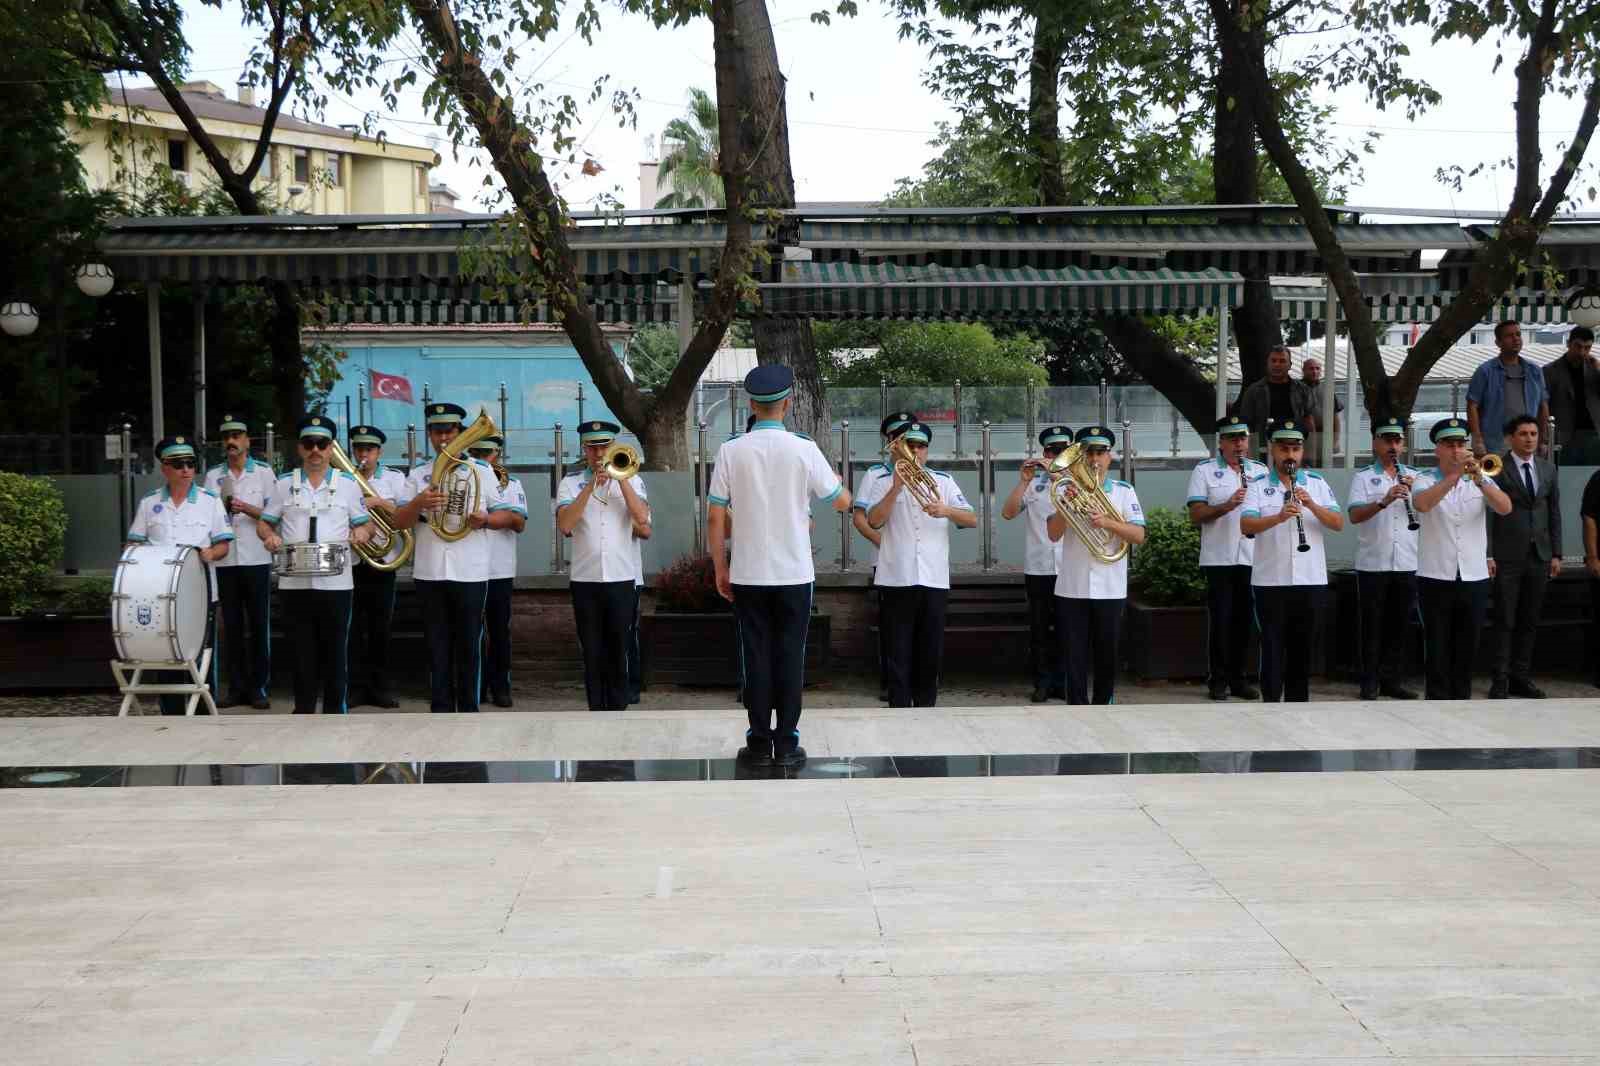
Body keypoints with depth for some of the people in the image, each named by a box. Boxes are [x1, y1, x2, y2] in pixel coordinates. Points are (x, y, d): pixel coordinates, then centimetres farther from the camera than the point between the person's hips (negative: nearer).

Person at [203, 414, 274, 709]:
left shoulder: (264, 472, 4)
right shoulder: (213, 475, 10)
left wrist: (247, 508, -17)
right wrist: (223, 505, -14)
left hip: (256, 559, -2)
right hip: (225, 560, 2)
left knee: (259, 624, 0)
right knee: (232, 626, 5)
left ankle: (259, 687, 6)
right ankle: (237, 687, 11)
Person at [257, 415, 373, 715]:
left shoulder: (347, 484, 7)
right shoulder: (285, 484, 9)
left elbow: (364, 524, 10)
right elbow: (264, 522, 13)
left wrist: (361, 533, -13)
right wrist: (269, 535, -9)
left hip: (335, 582, -1)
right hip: (294, 583, 1)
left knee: (335, 649, 2)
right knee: (302, 649, 5)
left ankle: (336, 709, 11)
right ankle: (304, 709, 13)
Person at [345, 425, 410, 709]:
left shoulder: (394, 478, 6)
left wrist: (381, 503, -14)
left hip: (382, 563, 0)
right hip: (350, 561, 0)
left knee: (381, 627, 4)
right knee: (354, 627, 0)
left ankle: (380, 687, 11)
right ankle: (357, 686, 6)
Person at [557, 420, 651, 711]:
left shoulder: (631, 480, 7)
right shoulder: (570, 483, 6)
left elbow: (642, 519, -10)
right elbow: (565, 525, -11)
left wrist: (620, 478, -10)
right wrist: (592, 485, -14)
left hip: (622, 578, 0)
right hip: (585, 579, 0)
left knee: (619, 651, 4)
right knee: (592, 652, 4)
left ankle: (618, 709, 11)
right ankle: (597, 710, 10)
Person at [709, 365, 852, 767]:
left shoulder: (731, 452, -4)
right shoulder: (804, 450, -7)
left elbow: (715, 518, -2)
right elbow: (842, 501, 3)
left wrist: (720, 568, 9)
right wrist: (831, 473, 23)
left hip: (748, 573, 1)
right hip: (794, 572, -1)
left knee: (756, 658, 6)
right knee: (790, 658, 5)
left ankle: (759, 743, 8)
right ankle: (787, 742, 7)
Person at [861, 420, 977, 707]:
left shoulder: (943, 481, 11)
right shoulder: (884, 481, 5)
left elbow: (972, 520, 3)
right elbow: (873, 521, -10)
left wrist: (946, 510, -16)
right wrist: (897, 488, -18)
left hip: (935, 579, 2)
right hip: (896, 579, -2)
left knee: (931, 653, 6)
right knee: (898, 653, -2)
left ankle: (925, 708, 16)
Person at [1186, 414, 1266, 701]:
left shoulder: (1260, 471, 11)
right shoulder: (1204, 471, 1)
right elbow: (1195, 515, -7)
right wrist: (1226, 506, -21)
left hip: (1252, 557, 3)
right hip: (1219, 558, -3)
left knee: (1244, 619, 7)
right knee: (1220, 620, -1)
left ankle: (1237, 678, 16)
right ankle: (1218, 680, 8)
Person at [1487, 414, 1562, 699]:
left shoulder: (1548, 469, 11)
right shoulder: (1497, 469, -5)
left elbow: (1554, 512, 13)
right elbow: (1486, 513, -7)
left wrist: (1556, 554, 8)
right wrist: (1487, 555, -12)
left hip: (1539, 555, 5)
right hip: (1507, 557, -5)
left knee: (1529, 621, 8)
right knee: (1505, 621, -1)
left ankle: (1521, 677, 15)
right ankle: (1500, 680, 4)